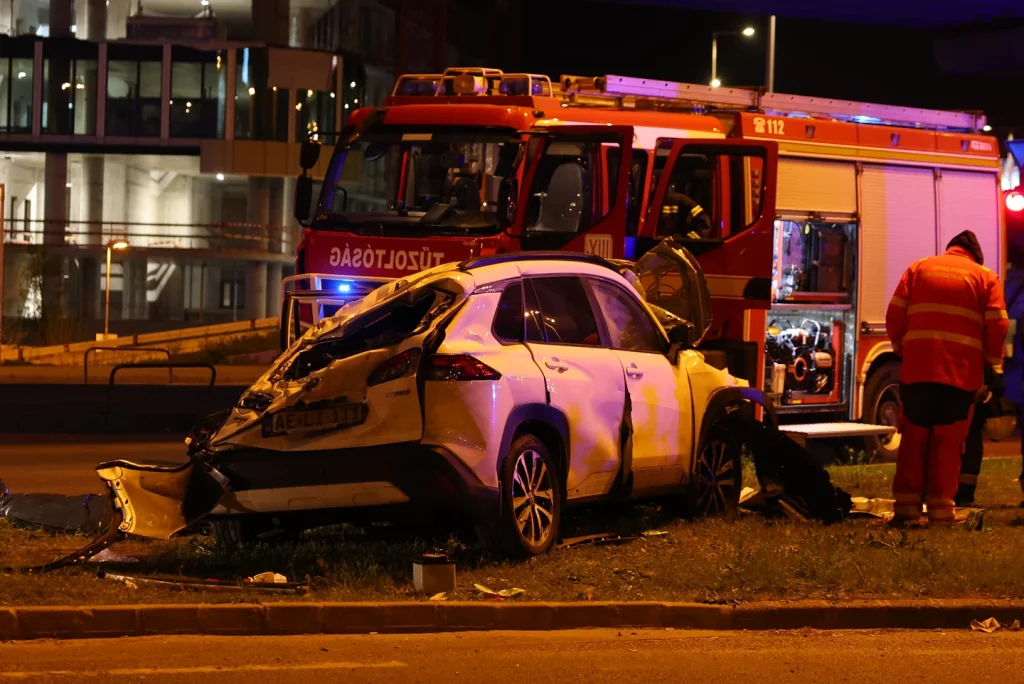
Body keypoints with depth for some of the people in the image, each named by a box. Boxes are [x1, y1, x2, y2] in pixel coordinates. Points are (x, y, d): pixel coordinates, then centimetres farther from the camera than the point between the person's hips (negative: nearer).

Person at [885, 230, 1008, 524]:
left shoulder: (919, 268, 13)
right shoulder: (985, 277, 9)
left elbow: (895, 315, 7)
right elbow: (997, 325, 0)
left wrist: (901, 349, 20)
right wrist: (994, 366, 12)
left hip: (917, 367, 1)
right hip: (962, 370, -1)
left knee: (914, 437, 9)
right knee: (949, 441, 3)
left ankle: (907, 503, 6)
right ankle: (941, 507, 1)